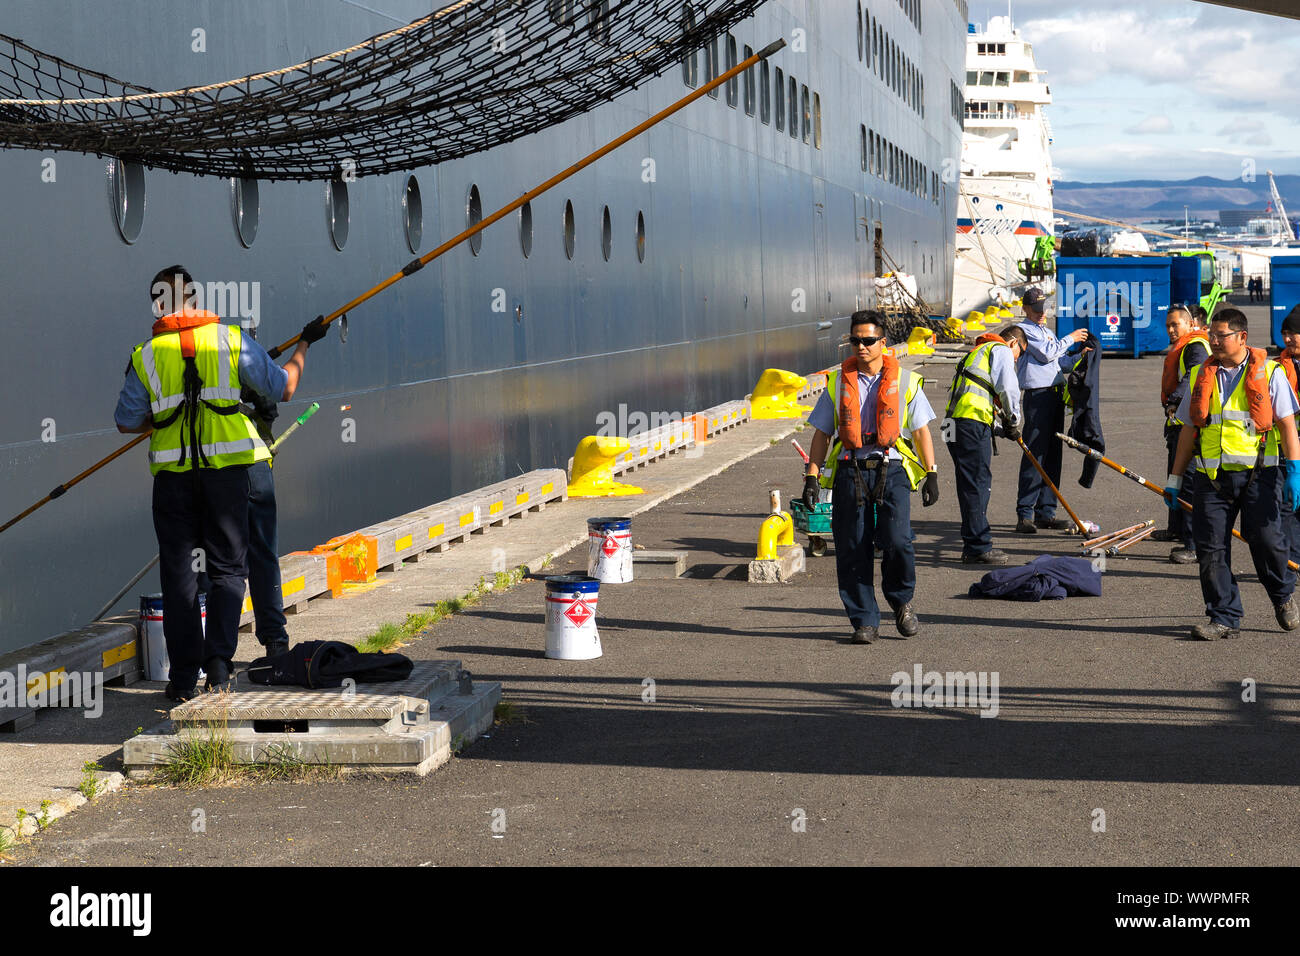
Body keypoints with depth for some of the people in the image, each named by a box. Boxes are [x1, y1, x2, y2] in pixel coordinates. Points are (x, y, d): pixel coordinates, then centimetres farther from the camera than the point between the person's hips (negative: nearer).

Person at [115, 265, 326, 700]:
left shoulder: (146, 355, 3)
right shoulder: (231, 338, 0)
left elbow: (126, 421, 8)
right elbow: (284, 388, 6)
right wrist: (304, 345, 22)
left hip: (172, 471, 1)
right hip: (225, 467, -1)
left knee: (177, 572, 8)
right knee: (227, 567, 8)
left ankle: (183, 677, 7)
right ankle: (218, 660, -8)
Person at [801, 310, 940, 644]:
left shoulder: (905, 381, 7)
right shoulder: (838, 382, 10)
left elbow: (921, 429, 11)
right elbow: (822, 433, 12)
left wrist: (931, 474, 5)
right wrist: (812, 476, 4)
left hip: (891, 469, -2)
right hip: (850, 470, 2)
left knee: (896, 541, -16)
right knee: (852, 550, -1)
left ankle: (902, 602, 11)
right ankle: (864, 621, 11)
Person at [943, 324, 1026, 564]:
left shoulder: (977, 352, 32)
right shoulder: (1001, 350, 5)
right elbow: (1008, 389, -9)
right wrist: (1013, 422, 6)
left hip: (955, 424, 9)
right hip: (974, 421, -9)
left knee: (972, 484, 14)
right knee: (977, 484, -8)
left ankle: (975, 544, 20)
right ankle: (977, 547, -8)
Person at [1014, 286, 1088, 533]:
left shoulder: (1046, 331, 24)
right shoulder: (1025, 329, -4)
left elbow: (1059, 361, 23)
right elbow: (1047, 354, -15)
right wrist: (1071, 339, -3)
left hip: (1055, 393, 9)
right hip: (1037, 395, -9)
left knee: (1053, 455, 9)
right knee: (1034, 455, -11)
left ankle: (1046, 512, 13)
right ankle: (1024, 515, -10)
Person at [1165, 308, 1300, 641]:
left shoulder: (1269, 373, 3)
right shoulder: (1200, 376, 14)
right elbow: (1189, 430, 19)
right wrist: (1174, 479, 18)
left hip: (1258, 473, -3)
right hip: (1211, 476, 3)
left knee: (1266, 539, -8)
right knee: (1210, 548, -4)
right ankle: (1224, 618, 5)